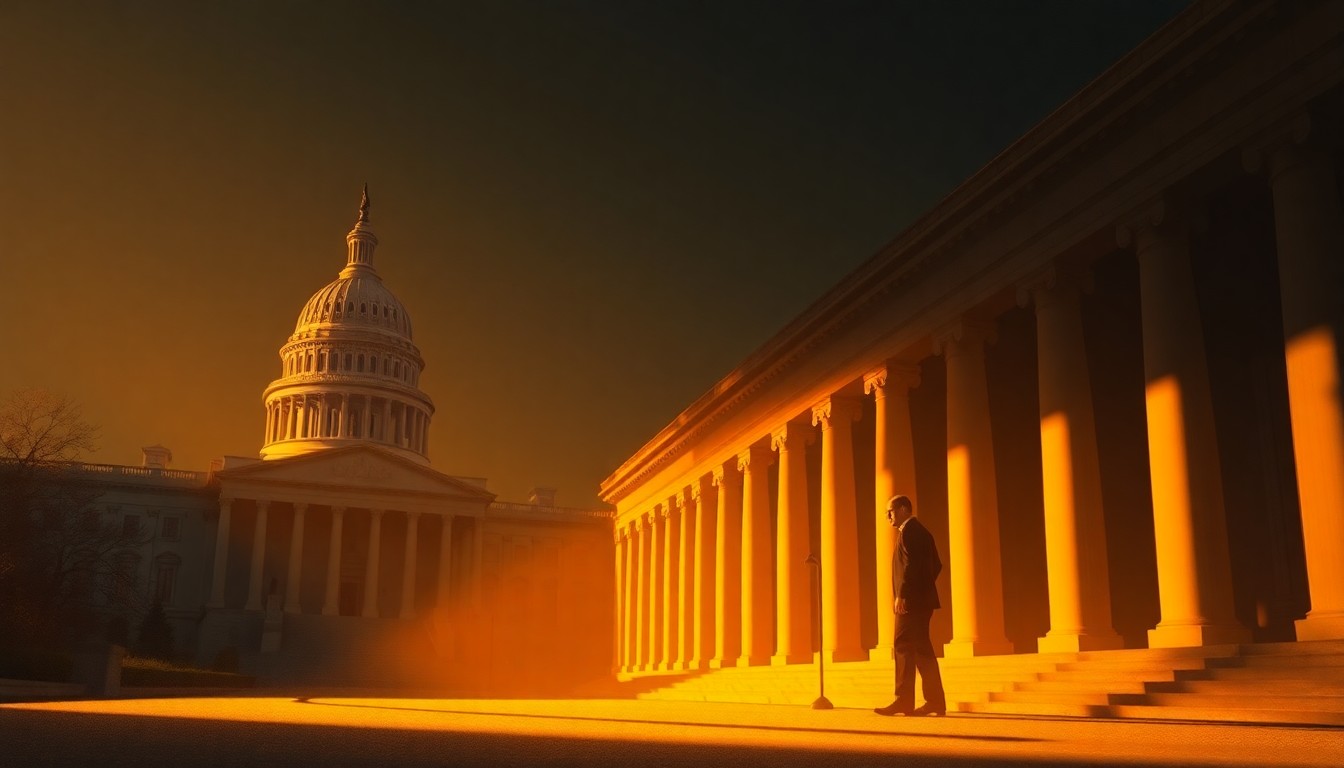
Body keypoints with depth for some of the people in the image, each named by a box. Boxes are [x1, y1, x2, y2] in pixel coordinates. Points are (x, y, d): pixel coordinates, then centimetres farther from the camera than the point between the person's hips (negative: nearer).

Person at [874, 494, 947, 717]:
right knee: (920, 649, 9)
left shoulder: (908, 530, -9)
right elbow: (936, 565, 22)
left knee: (905, 648, -9)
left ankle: (904, 701, -10)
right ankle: (934, 701, 9)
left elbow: (911, 564, -20)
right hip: (922, 599, 10)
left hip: (911, 599, -10)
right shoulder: (922, 531, 21)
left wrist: (902, 595, -21)